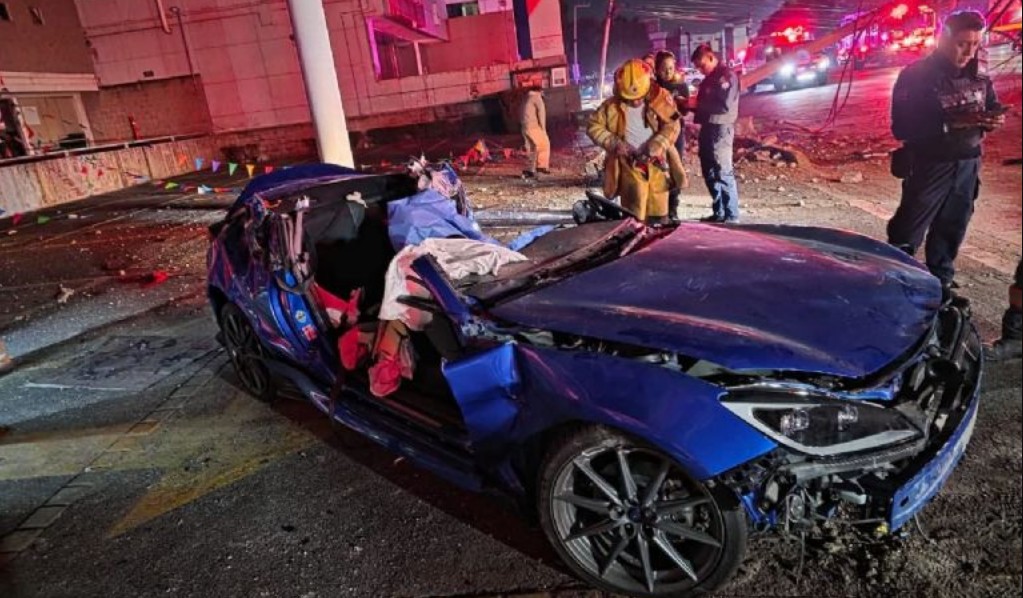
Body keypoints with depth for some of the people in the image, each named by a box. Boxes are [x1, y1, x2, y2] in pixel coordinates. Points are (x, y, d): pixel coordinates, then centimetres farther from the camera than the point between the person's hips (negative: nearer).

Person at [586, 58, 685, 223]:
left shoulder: (660, 99, -1)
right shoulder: (612, 106, -3)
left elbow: (672, 124, -4)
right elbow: (593, 127, 1)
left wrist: (657, 144, -20)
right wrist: (615, 143, -11)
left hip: (657, 164, 2)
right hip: (630, 166, -2)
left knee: (658, 215, 10)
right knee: (634, 217, -6)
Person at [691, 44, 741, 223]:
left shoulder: (727, 75, -9)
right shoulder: (709, 78, 18)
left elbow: (724, 105, -20)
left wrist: (695, 105, -17)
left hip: (720, 129, -9)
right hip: (707, 128, 9)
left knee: (723, 172, -8)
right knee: (710, 172, 12)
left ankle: (731, 216, -2)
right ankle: (719, 213, 20)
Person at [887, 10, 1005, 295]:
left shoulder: (978, 77, 6)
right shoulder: (915, 76, -12)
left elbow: (992, 107, 16)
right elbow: (902, 127, -20)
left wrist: (995, 119, -9)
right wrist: (952, 123, -29)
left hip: (968, 164, 6)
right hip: (930, 165, -6)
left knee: (951, 228, 15)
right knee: (907, 233, -1)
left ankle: (941, 285, 28)